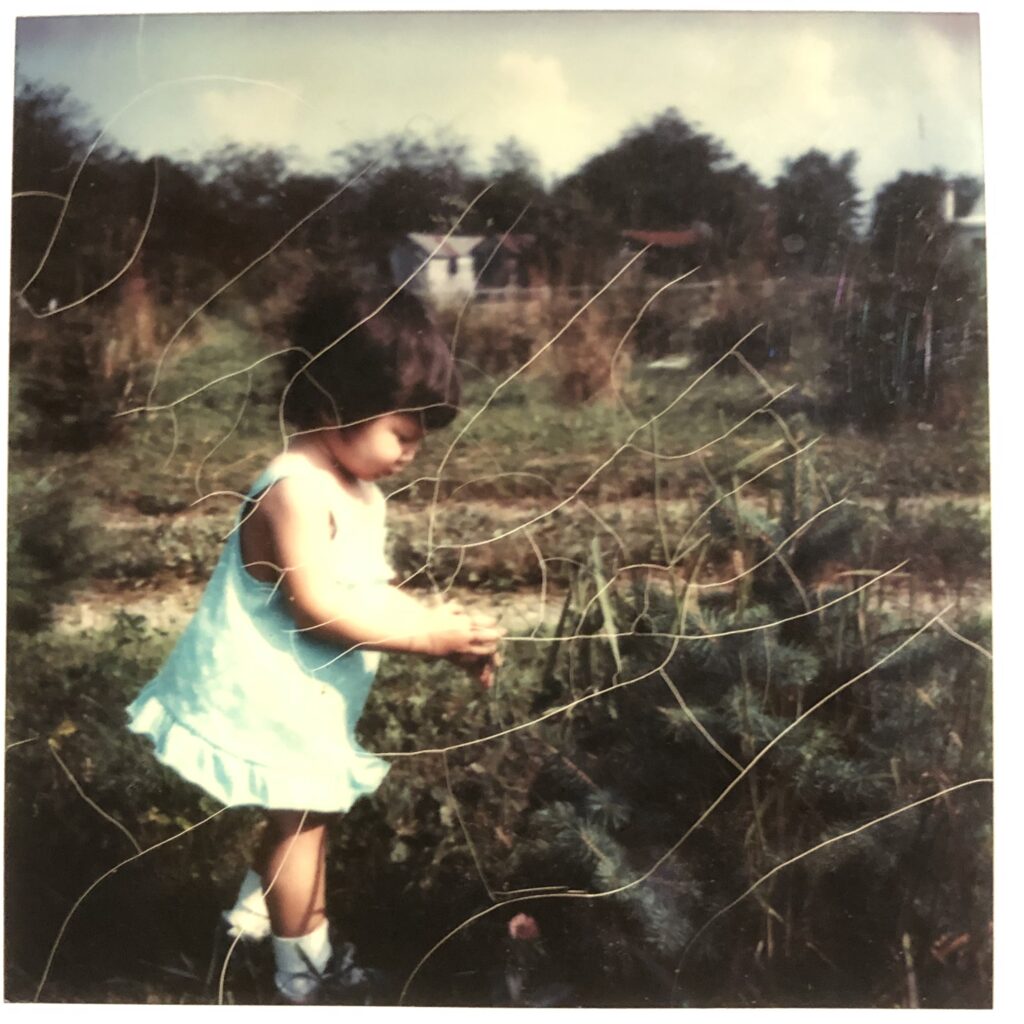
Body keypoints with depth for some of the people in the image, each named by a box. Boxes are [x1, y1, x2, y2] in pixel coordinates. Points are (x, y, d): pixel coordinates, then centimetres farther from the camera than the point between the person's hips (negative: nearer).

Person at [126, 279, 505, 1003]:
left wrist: (447, 631, -9)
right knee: (303, 820, 6)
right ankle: (307, 971, 26)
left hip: (314, 697, 9)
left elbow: (375, 592, 4)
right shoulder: (295, 490, -28)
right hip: (272, 694, -9)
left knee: (302, 817, 25)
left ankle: (256, 910, 48)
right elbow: (319, 609, -31)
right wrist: (429, 638, -29)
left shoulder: (361, 491, 5)